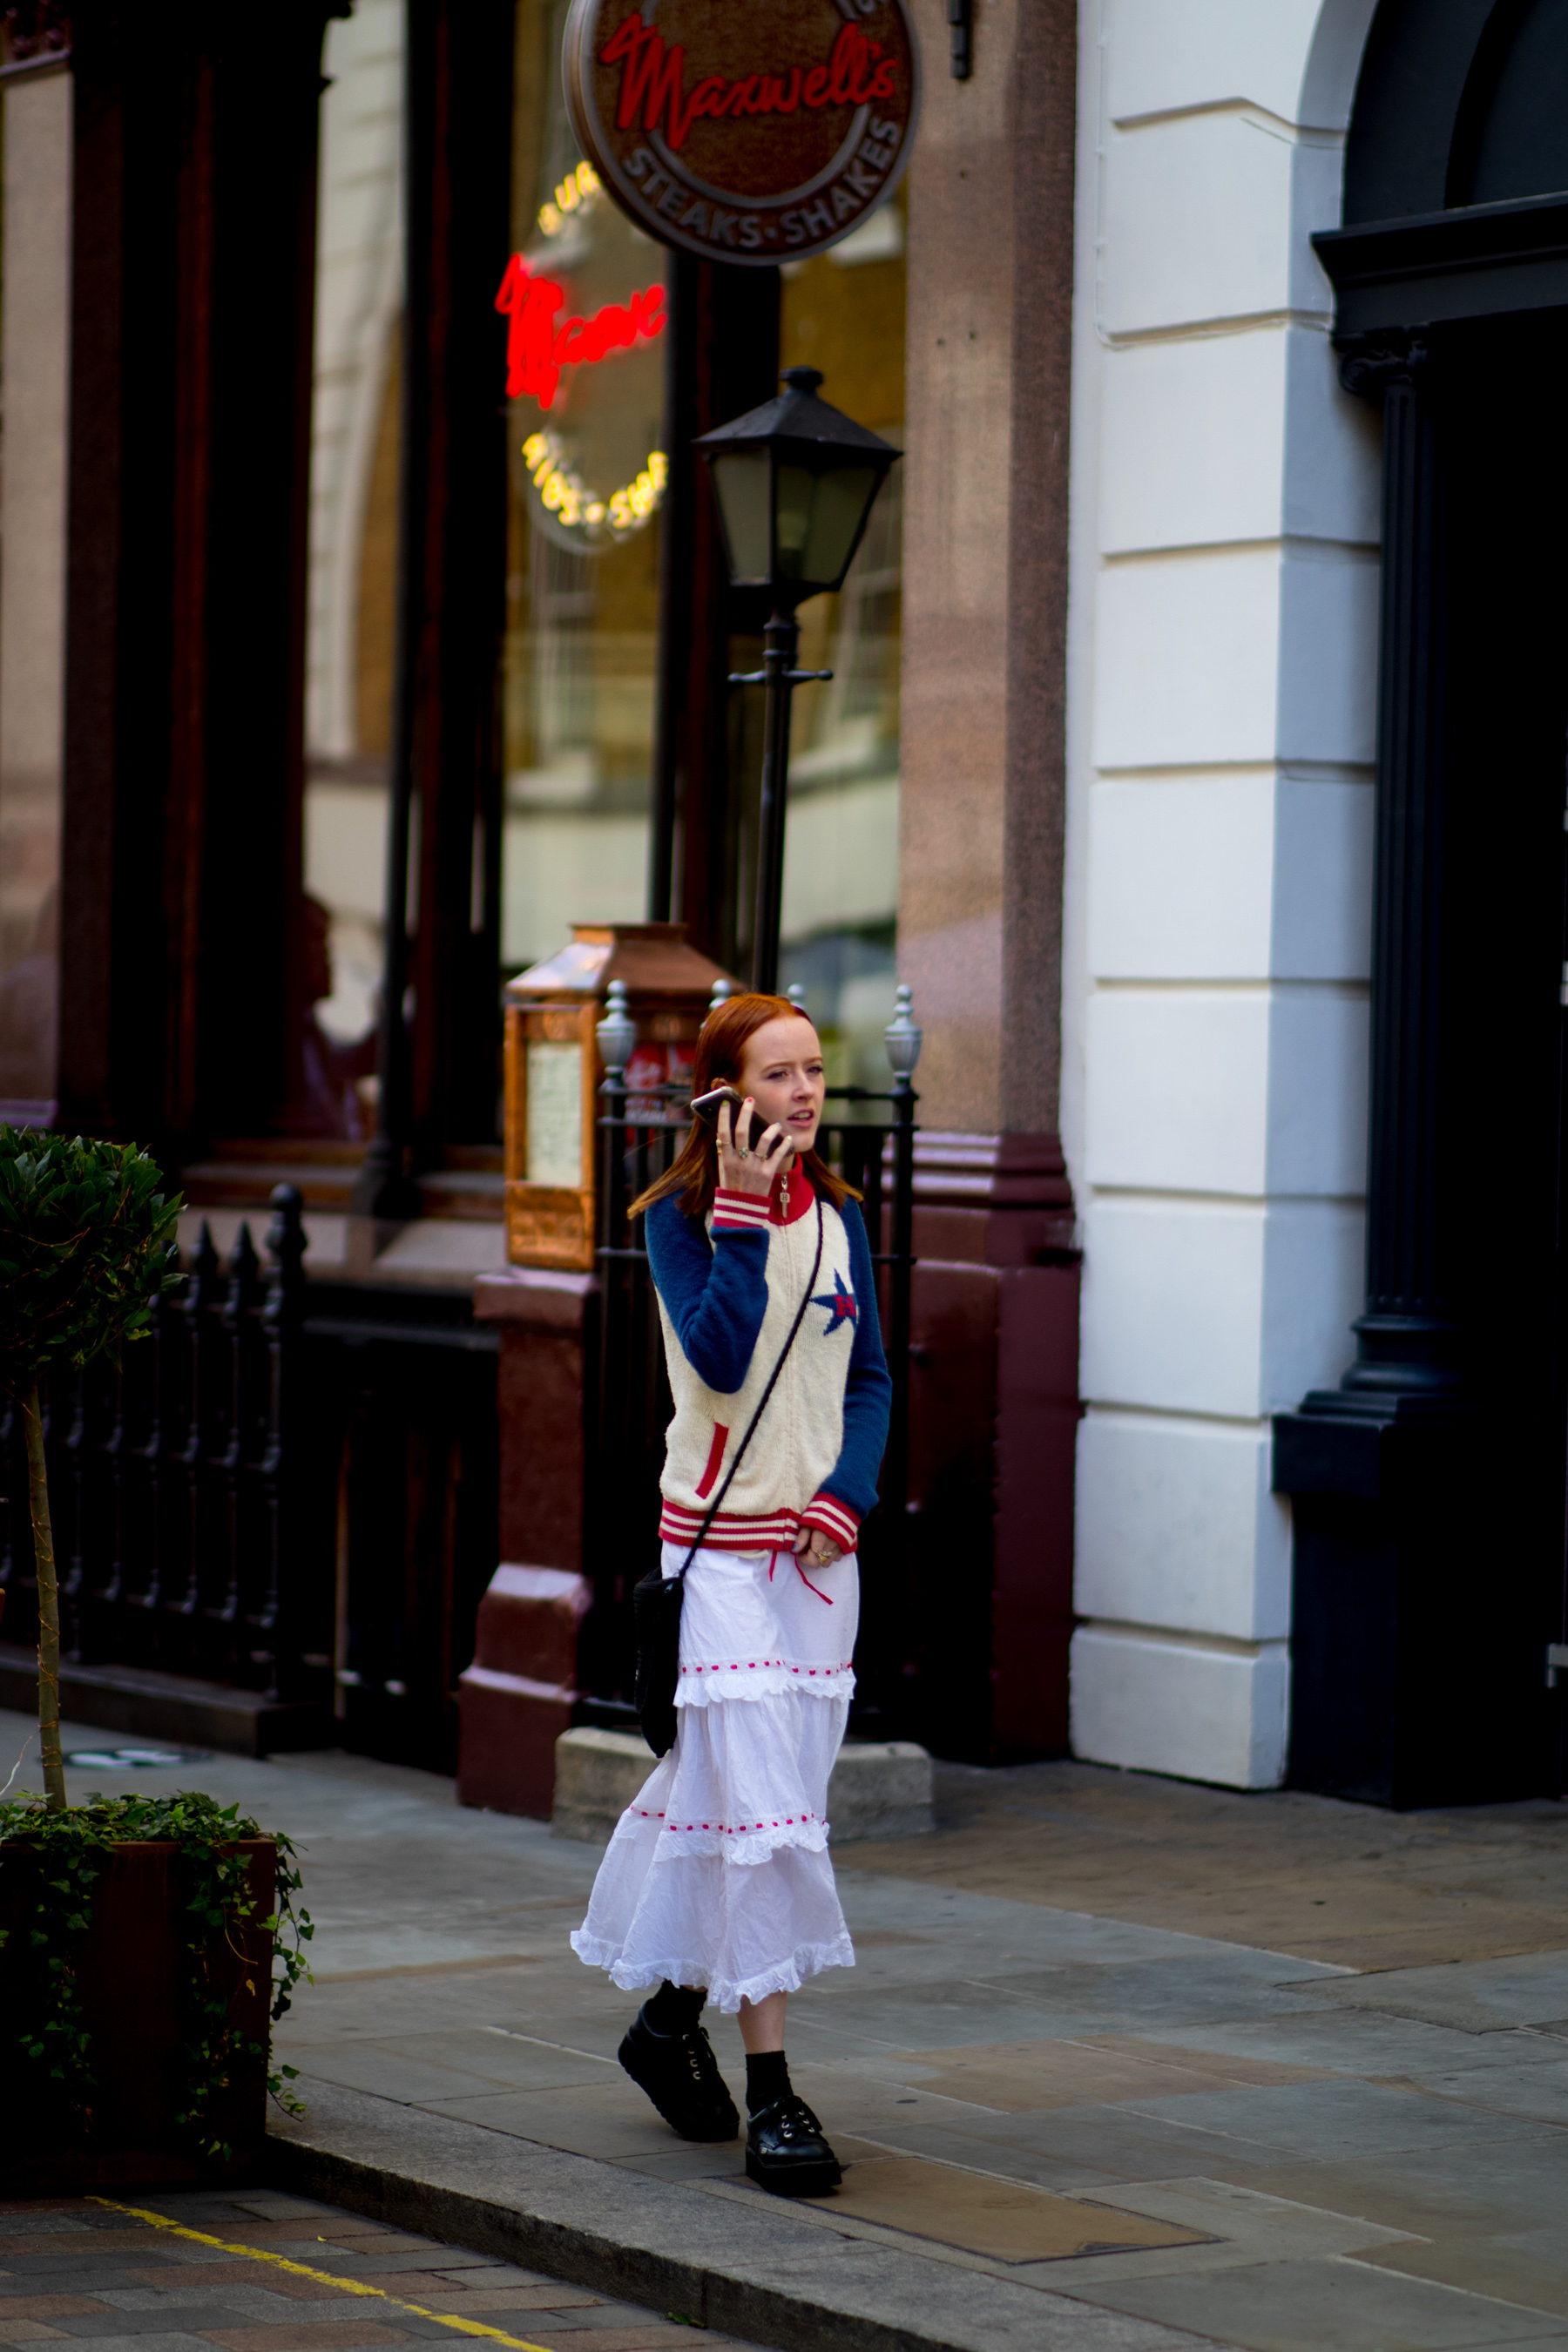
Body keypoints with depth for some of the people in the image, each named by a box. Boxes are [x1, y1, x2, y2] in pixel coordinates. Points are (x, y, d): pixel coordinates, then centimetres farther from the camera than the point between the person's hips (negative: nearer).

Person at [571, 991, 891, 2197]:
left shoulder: (838, 1217, 9)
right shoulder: (680, 1217, -6)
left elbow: (870, 1376, 12)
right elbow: (719, 1358, -20)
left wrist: (848, 1492, -3)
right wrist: (743, 1216, -21)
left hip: (820, 1549, 5)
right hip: (720, 1541, -5)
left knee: (741, 1791, 10)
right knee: (759, 1808, -10)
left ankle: (673, 2017, 30)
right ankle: (771, 2090, -7)